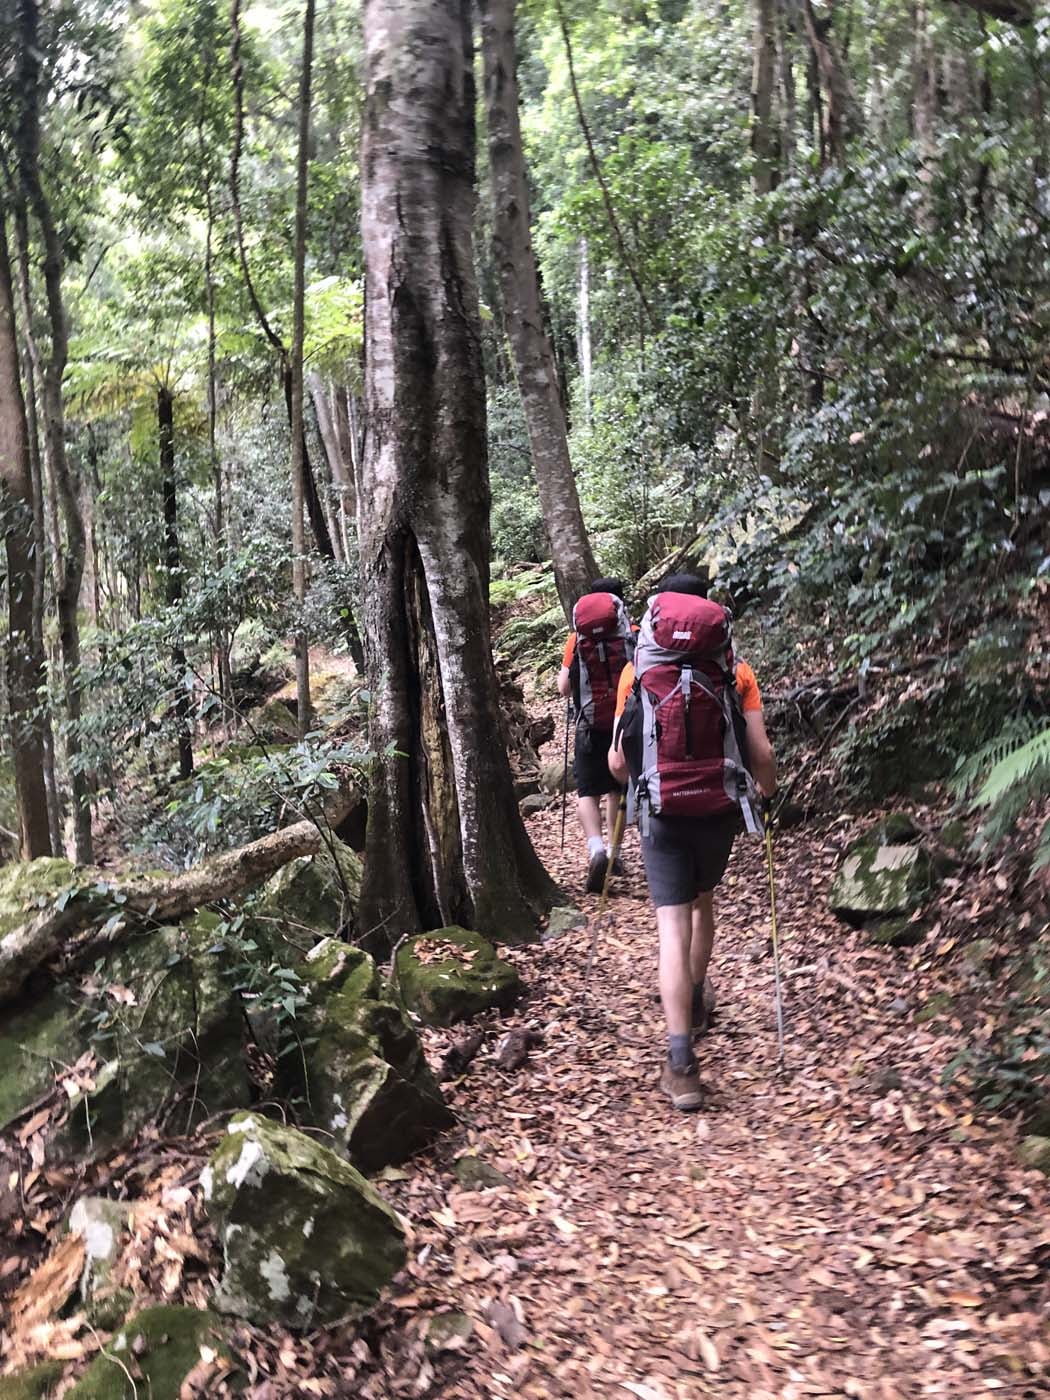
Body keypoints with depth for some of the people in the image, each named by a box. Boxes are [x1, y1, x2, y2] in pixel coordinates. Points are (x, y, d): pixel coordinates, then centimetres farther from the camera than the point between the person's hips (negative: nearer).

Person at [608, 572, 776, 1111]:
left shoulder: (637, 672, 0)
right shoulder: (735, 672, 1)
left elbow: (618, 763, 0)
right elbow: (762, 755, -4)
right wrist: (766, 789, 18)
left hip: (662, 814, -2)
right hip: (719, 809, 2)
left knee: (673, 929, -3)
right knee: (703, 902, 27)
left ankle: (680, 1063, -12)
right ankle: (693, 1002, 45)